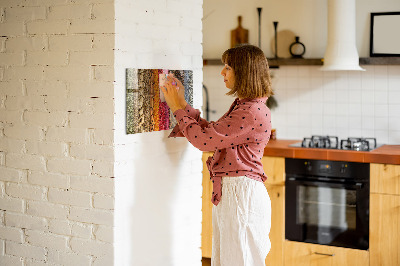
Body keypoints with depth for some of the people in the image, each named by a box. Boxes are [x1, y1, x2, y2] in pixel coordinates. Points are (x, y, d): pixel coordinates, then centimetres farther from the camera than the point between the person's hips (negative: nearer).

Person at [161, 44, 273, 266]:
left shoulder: (253, 112, -20)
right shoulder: (242, 106, 13)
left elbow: (204, 139, -19)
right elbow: (211, 132, 16)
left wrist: (178, 108, -7)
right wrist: (182, 103, 13)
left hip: (242, 193, -10)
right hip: (228, 192, 10)